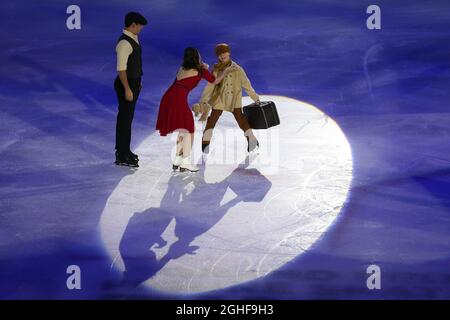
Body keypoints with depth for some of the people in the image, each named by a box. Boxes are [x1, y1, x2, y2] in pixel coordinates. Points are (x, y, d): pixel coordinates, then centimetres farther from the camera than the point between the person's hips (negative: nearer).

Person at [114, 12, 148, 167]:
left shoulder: (133, 38, 8)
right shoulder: (124, 43, -23)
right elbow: (121, 69, -25)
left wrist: (138, 82, 22)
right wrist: (127, 89, -25)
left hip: (134, 82, 10)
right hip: (126, 84, -10)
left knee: (127, 117, 19)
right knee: (125, 118, -3)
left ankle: (123, 149, 32)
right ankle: (122, 156, 5)